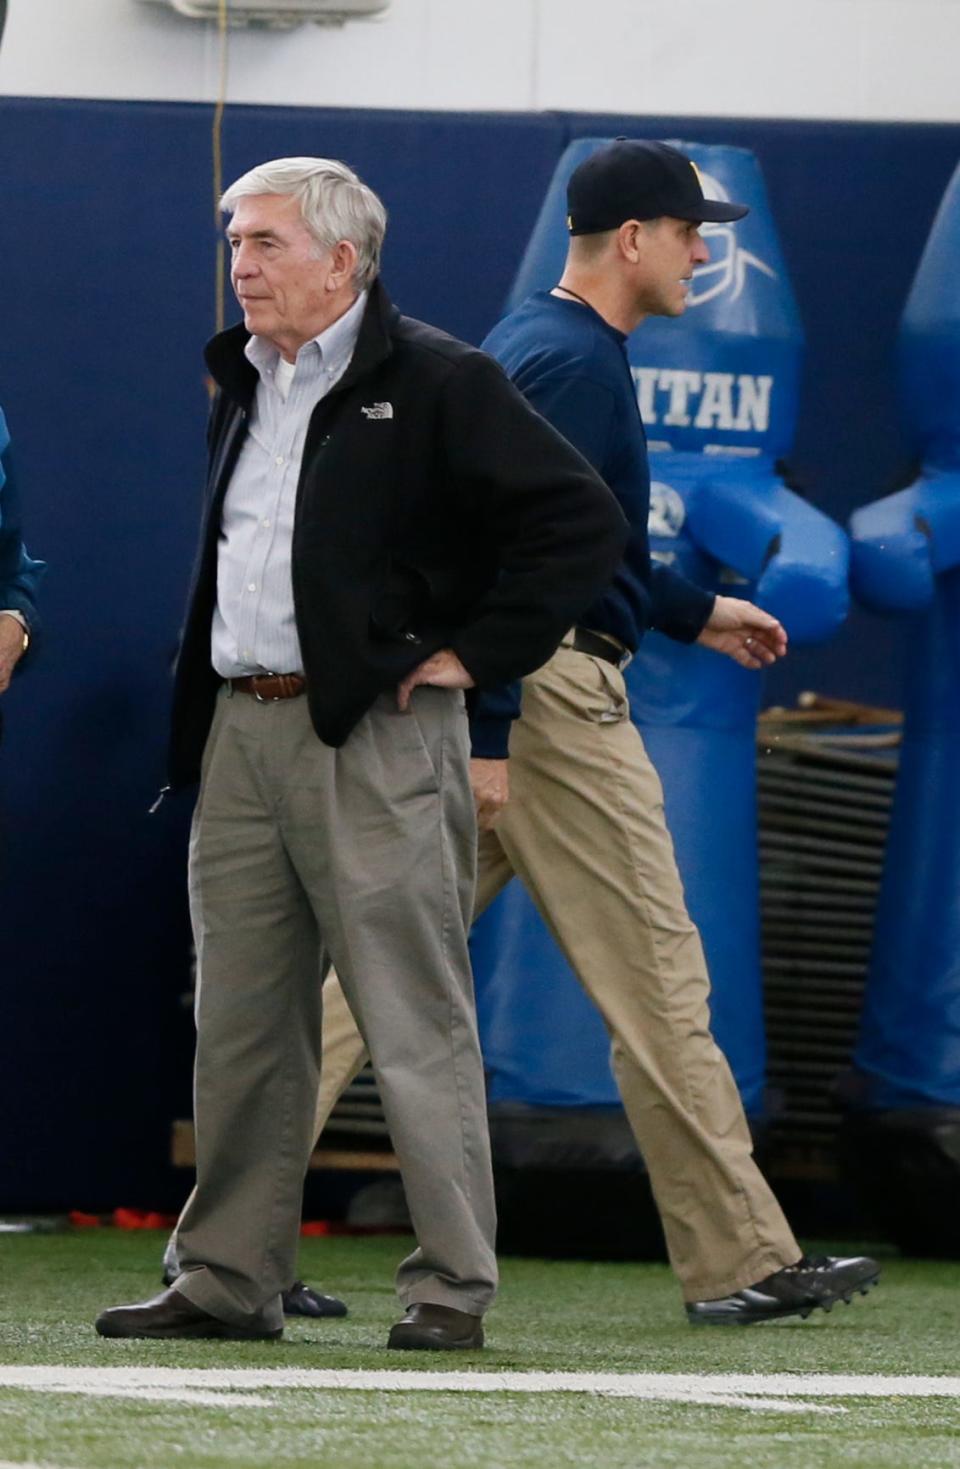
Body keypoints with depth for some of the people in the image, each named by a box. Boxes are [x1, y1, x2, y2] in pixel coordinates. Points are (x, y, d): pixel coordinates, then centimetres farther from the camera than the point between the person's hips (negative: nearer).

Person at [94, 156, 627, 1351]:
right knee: (239, 1023, 8)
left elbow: (581, 522, -9)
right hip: (240, 734, 7)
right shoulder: (243, 388, 17)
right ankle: (228, 1279, 14)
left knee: (416, 1022, -5)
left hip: (374, 737, -7)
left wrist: (472, 656, -10)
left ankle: (453, 1285, -2)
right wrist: (202, 695, 17)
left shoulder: (437, 385, -6)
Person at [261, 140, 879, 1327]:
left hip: (485, 701, 10)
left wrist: (696, 614, 34)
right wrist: (486, 738, -24)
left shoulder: (529, 341, 19)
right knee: (655, 980, -3)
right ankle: (739, 1261, 2)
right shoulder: (576, 361, -13)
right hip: (550, 695, -10)